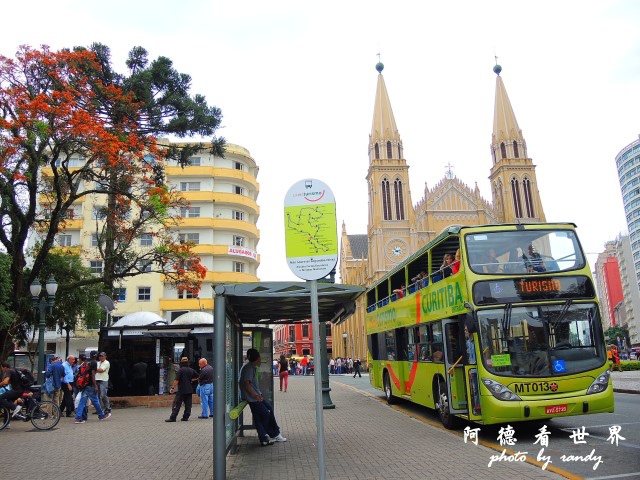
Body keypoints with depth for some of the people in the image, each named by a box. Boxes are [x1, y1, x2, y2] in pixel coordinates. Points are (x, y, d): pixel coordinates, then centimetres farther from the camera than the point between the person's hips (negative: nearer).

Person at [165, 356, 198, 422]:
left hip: (181, 390, -5)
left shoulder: (180, 370, -10)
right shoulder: (191, 370, 8)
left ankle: (173, 417, -2)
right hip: (190, 390, 6)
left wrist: (173, 387, -6)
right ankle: (186, 417, 10)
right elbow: (197, 377, 18)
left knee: (176, 404, -1)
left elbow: (177, 380, -14)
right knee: (188, 405, 9)